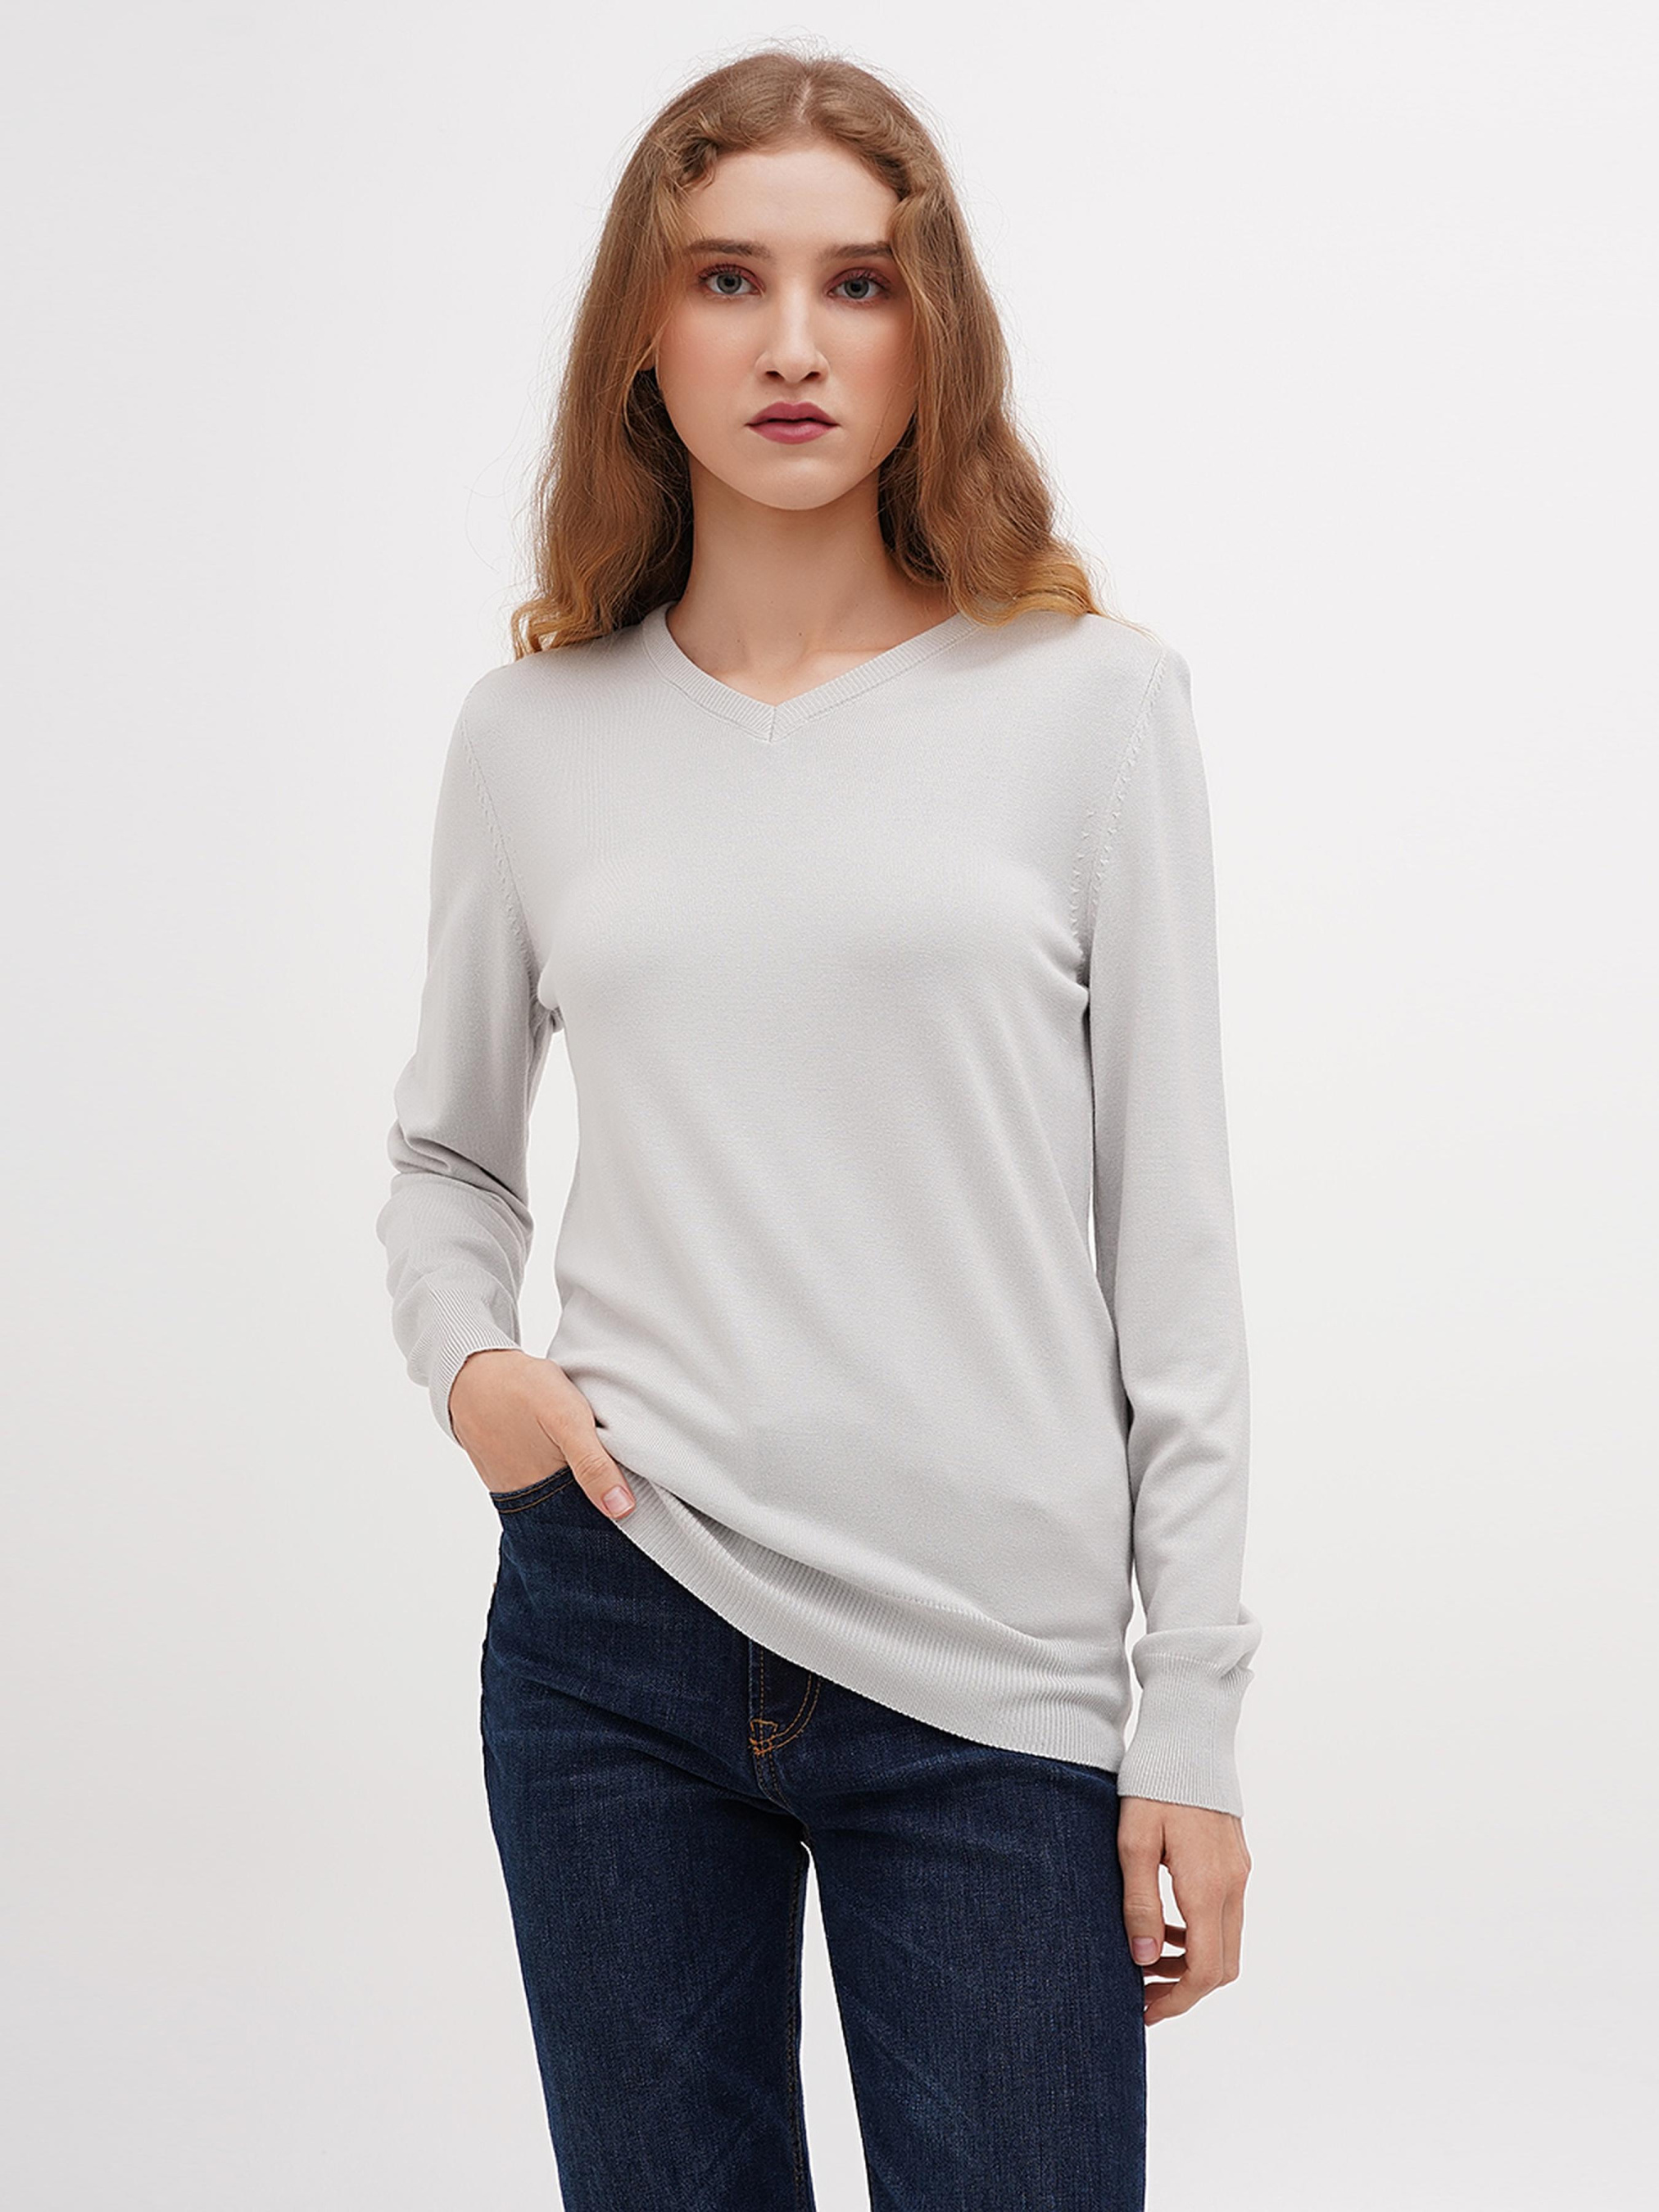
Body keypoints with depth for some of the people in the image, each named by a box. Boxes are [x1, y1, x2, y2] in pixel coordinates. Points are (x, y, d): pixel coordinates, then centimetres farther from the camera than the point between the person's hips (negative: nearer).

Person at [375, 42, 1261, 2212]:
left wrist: (1194, 1719, -3)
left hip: (993, 1680, -2)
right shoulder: (534, 731, 5)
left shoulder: (1088, 695, -1)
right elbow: (447, 1156, 18)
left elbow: (1171, 1233, -1)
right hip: (610, 1634, 2)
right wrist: (466, 1360, -4)